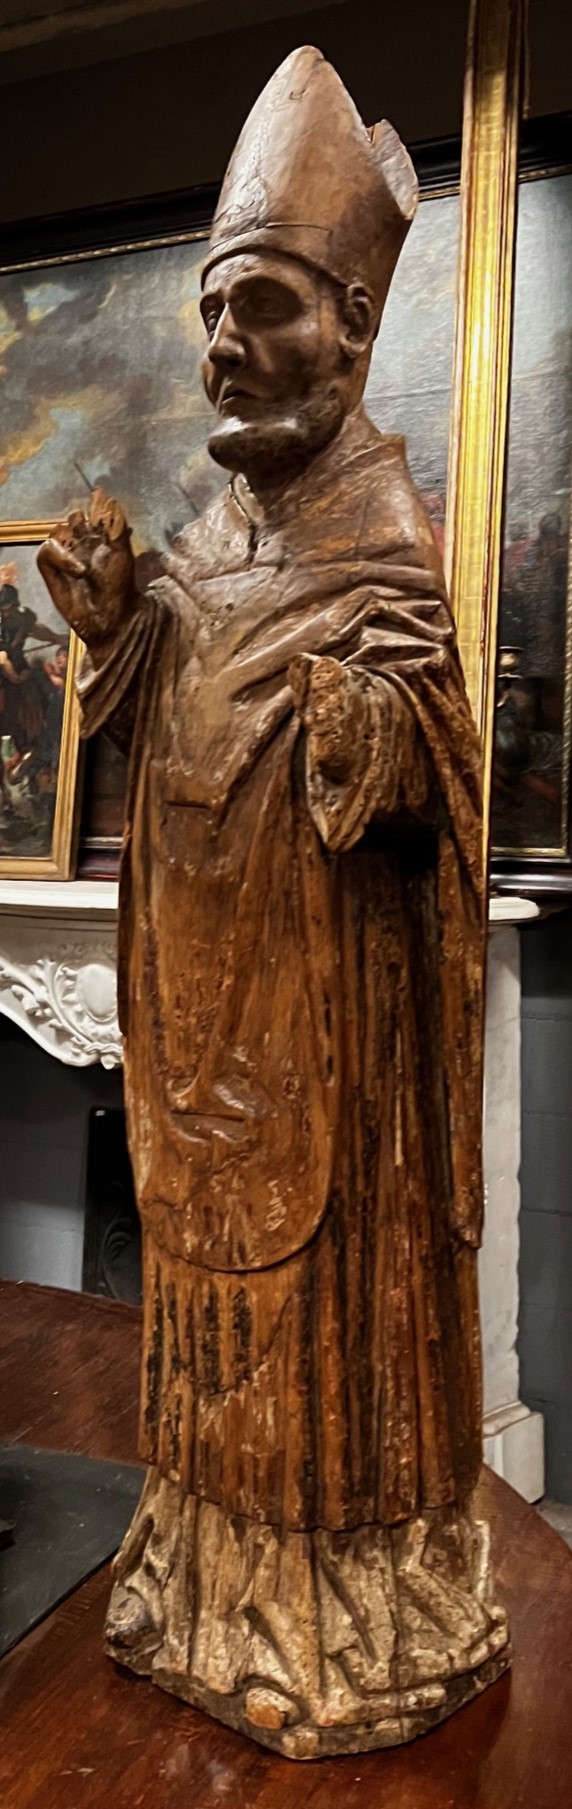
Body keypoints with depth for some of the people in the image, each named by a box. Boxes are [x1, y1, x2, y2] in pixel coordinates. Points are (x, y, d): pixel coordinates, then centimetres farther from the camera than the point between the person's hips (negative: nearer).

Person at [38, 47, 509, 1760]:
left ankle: (354, 1579, 28)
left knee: (329, 1269, 5)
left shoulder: (384, 527, -10)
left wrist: (364, 734, -36)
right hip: (203, 980, 8)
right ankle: (222, 1546, 37)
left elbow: (416, 785, -15)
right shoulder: (215, 527, 13)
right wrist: (112, 623, -1)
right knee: (213, 1247, 17)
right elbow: (170, 735, 13)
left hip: (321, 994, -7)